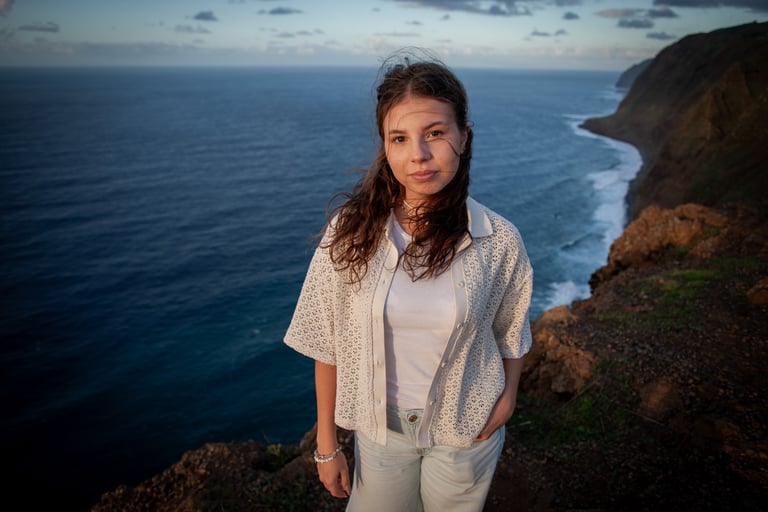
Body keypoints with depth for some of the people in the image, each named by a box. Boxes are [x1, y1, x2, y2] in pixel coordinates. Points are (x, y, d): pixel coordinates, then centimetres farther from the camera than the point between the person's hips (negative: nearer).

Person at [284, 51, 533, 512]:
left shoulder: (498, 241, -16)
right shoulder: (351, 232, -16)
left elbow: (511, 334, 2)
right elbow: (327, 344, -9)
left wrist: (506, 400, -6)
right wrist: (327, 445, -3)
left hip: (465, 431, 0)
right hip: (380, 427, 1)